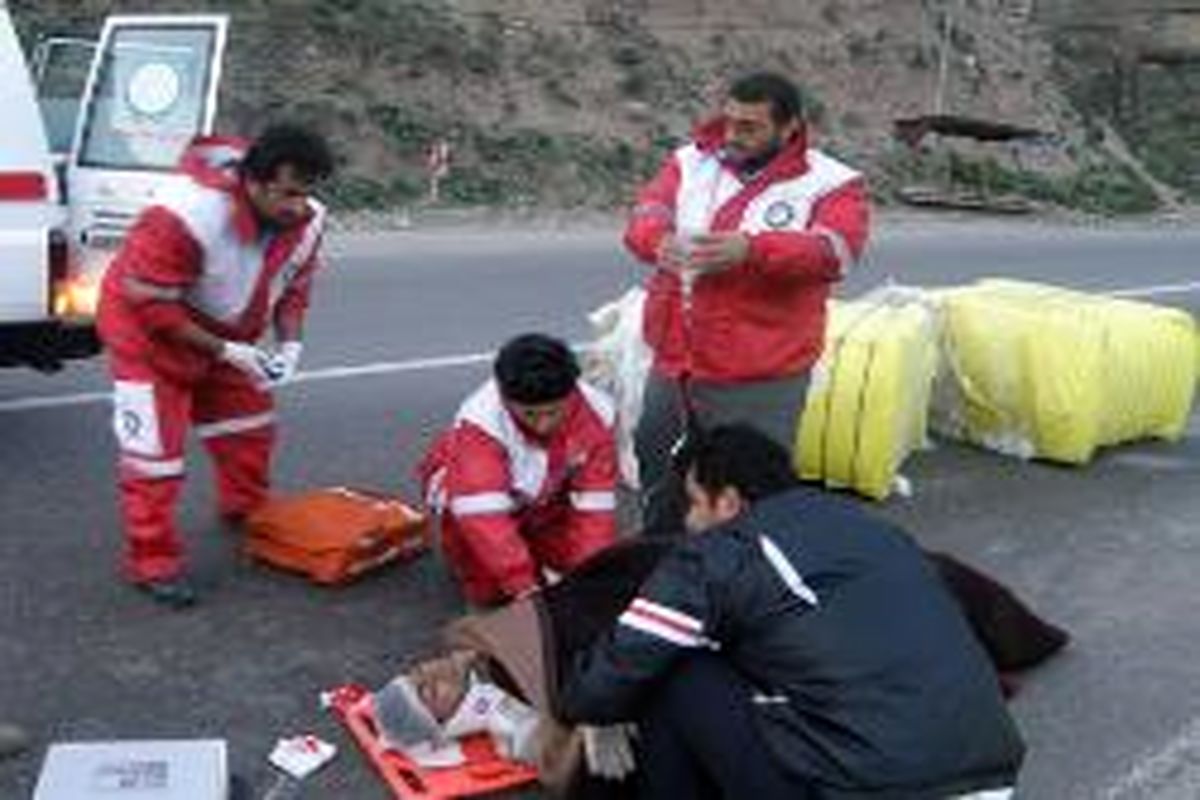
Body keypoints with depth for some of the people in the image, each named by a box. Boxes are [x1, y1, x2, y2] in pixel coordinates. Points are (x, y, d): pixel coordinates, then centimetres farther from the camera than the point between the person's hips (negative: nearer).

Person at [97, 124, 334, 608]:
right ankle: (153, 563, 5)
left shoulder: (306, 223, -16)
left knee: (249, 431, 14)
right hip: (146, 333, -6)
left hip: (226, 338, 7)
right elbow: (149, 305, -30)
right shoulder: (188, 217, -38)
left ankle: (248, 518, 39)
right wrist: (226, 351, -30)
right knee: (154, 450, -7)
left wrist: (290, 342, -17)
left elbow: (295, 289, 1)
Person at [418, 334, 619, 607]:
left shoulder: (595, 413, -29)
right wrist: (523, 587, -47)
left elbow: (595, 503, -25)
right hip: (474, 492, -3)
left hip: (546, 501, 3)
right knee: (489, 591, -16)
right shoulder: (480, 423, -39)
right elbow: (483, 514, -44)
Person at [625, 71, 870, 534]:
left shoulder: (831, 183, -8)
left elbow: (835, 251, -24)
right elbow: (645, 215, -6)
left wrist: (753, 249, -41)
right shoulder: (692, 161, 4)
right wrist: (661, 241, -32)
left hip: (760, 382, -5)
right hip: (673, 365, 5)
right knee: (658, 482, 25)